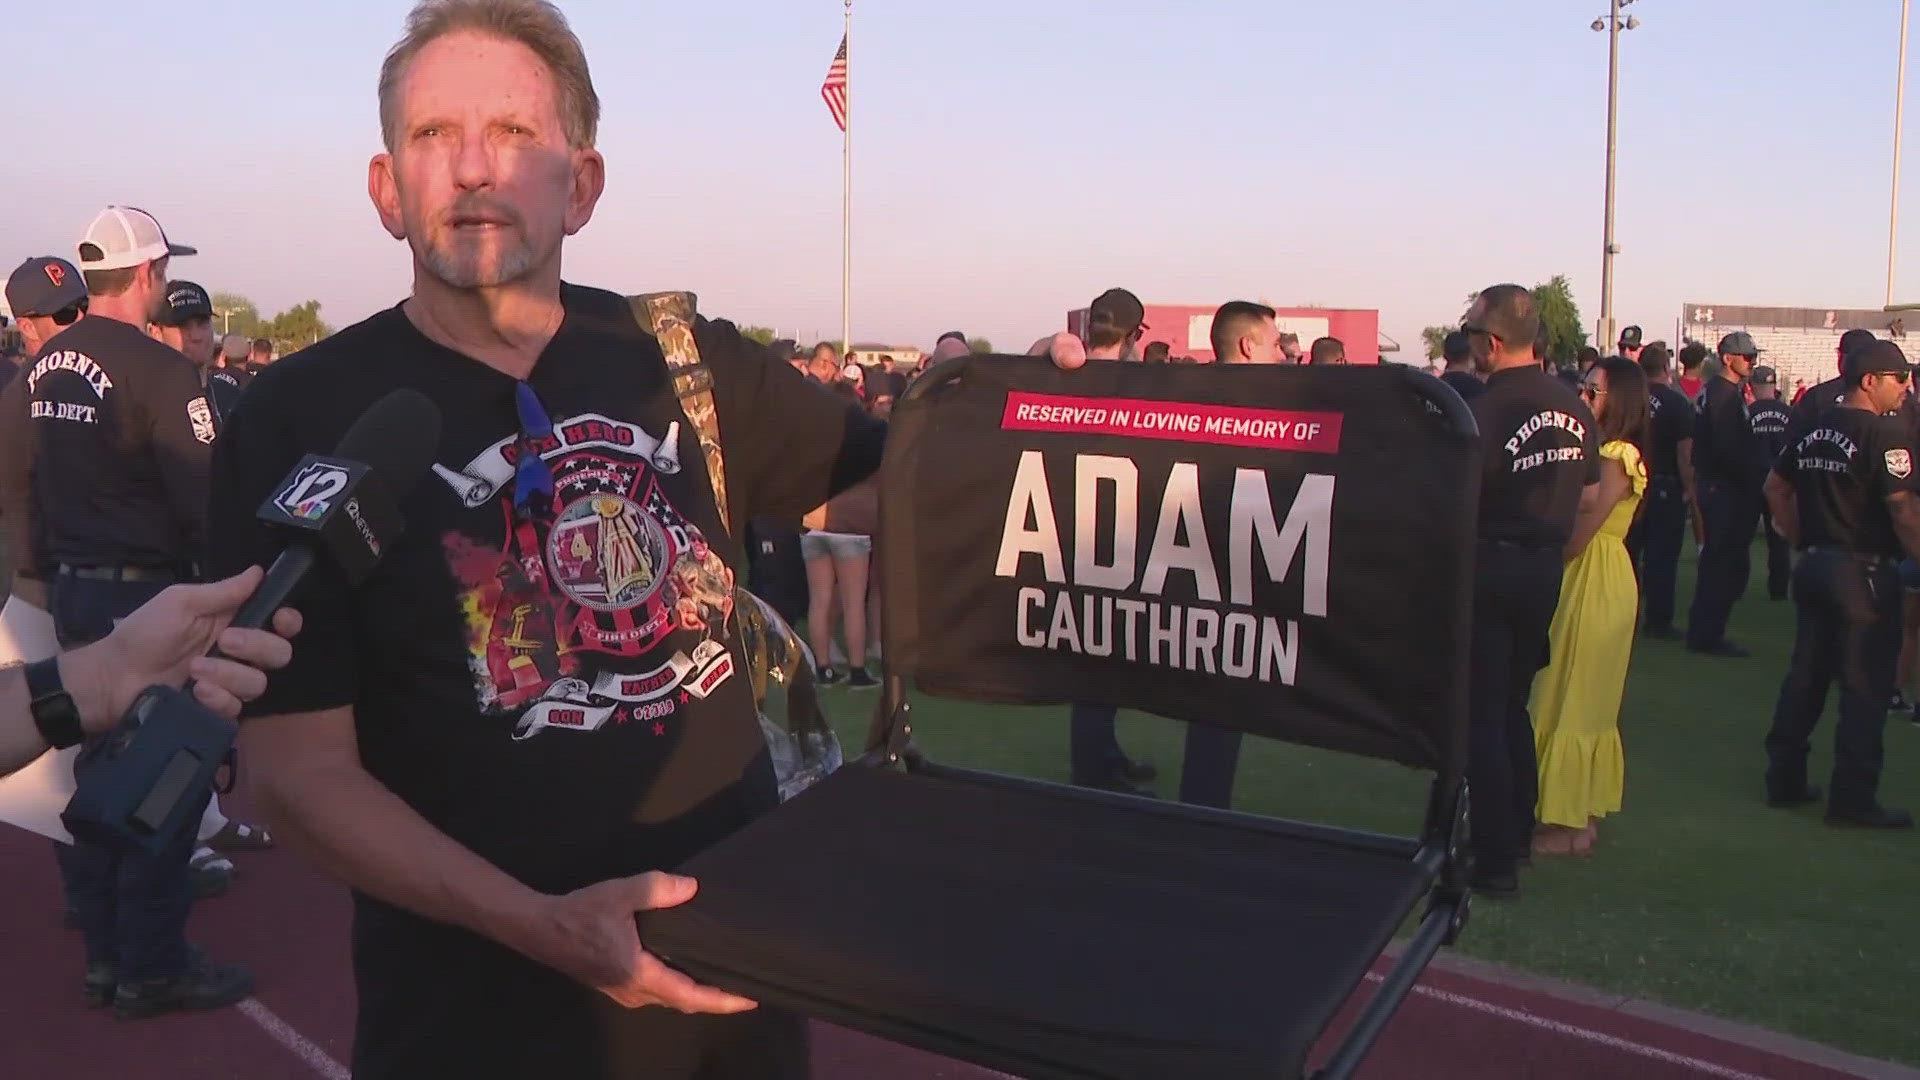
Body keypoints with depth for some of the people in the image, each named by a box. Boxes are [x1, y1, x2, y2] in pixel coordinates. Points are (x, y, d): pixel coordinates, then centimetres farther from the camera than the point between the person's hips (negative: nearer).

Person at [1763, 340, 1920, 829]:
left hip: (1814, 565, 8)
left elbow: (1776, 486, 17)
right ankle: (1853, 798, 6)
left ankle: (1785, 778, 20)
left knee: (1806, 674, 14)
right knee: (1864, 687, 1)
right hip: (1863, 572, -8)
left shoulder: (1815, 428, 9)